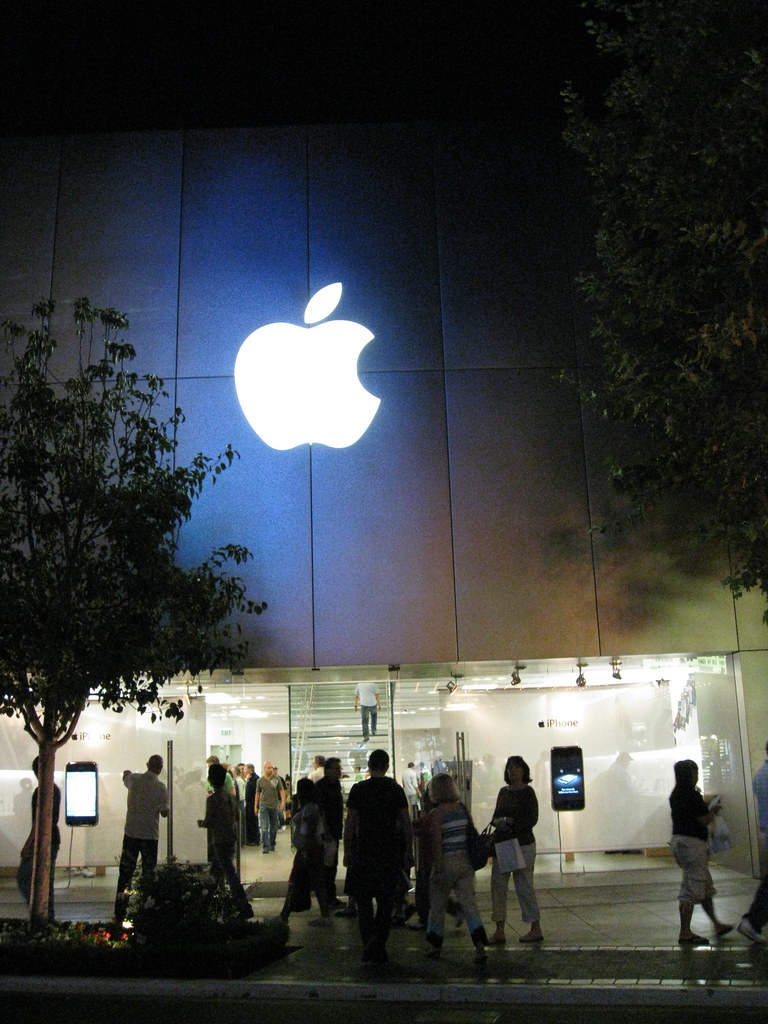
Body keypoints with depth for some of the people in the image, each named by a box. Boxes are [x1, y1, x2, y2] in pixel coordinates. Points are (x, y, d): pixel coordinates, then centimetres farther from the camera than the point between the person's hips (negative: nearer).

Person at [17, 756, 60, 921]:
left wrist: (27, 845, -17)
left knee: (24, 879, -2)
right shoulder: (56, 789, 11)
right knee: (47, 881, 14)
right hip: (54, 840, 9)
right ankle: (49, 916, 16)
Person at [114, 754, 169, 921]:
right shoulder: (160, 787, -12)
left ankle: (120, 913, 9)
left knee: (125, 873, 8)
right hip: (150, 835, -3)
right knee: (149, 874, 7)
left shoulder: (134, 779, -2)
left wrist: (127, 772, 46)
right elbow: (164, 812, -9)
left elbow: (125, 777, 23)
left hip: (131, 832, 3)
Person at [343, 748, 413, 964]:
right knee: (385, 902, 11)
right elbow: (406, 823, 3)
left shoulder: (358, 789, -3)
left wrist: (347, 851, 5)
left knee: (363, 900, 7)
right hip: (390, 853, 2)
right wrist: (409, 852, 9)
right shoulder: (396, 789, 1)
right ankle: (380, 948, 13)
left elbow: (350, 822, -2)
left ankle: (370, 938, -14)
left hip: (364, 851, -1)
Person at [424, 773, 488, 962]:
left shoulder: (436, 813, -12)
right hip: (465, 860, 4)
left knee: (437, 904, 13)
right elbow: (470, 834, 9)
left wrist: (438, 870, -12)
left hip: (446, 862, -4)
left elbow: (437, 843, -15)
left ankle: (435, 946, 25)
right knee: (468, 902, 2)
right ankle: (480, 944, -13)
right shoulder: (462, 808, 3)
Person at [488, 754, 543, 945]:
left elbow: (532, 819, -12)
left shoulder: (527, 792, -6)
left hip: (522, 845, -6)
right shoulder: (504, 792, 13)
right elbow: (496, 817, 14)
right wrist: (500, 822, -8)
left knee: (524, 886, 0)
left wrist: (510, 822, -19)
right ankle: (499, 931, 6)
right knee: (497, 885, 2)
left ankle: (536, 929, 13)